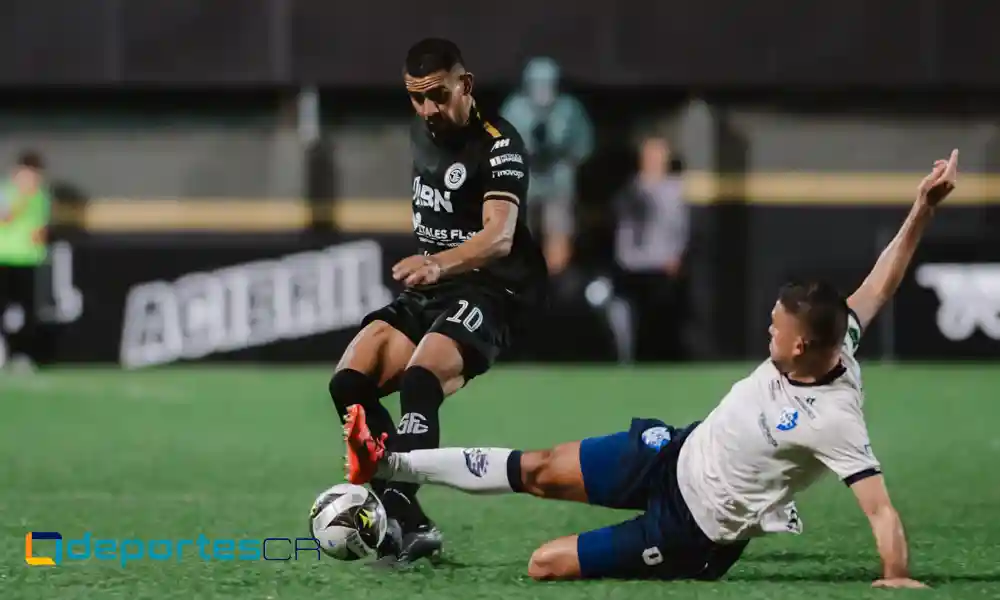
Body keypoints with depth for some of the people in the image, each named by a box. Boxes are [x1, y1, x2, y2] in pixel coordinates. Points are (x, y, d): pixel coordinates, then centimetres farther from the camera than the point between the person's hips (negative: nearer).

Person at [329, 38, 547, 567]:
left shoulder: (498, 145, -14)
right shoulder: (421, 134, 11)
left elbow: (499, 237, -31)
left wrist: (439, 264, -48)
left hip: (486, 293, -8)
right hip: (425, 291, 8)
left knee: (418, 379, -35)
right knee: (349, 382, -14)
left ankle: (397, 511, -43)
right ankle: (413, 526, -13)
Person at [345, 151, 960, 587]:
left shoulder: (836, 421, -33)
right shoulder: (832, 346, -11)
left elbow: (881, 508, -37)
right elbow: (880, 284, -5)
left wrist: (898, 577, -47)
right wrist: (923, 210, -12)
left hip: (691, 534, -8)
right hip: (674, 453, 8)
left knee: (545, 566, -12)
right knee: (539, 470, 12)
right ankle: (387, 465, 22)